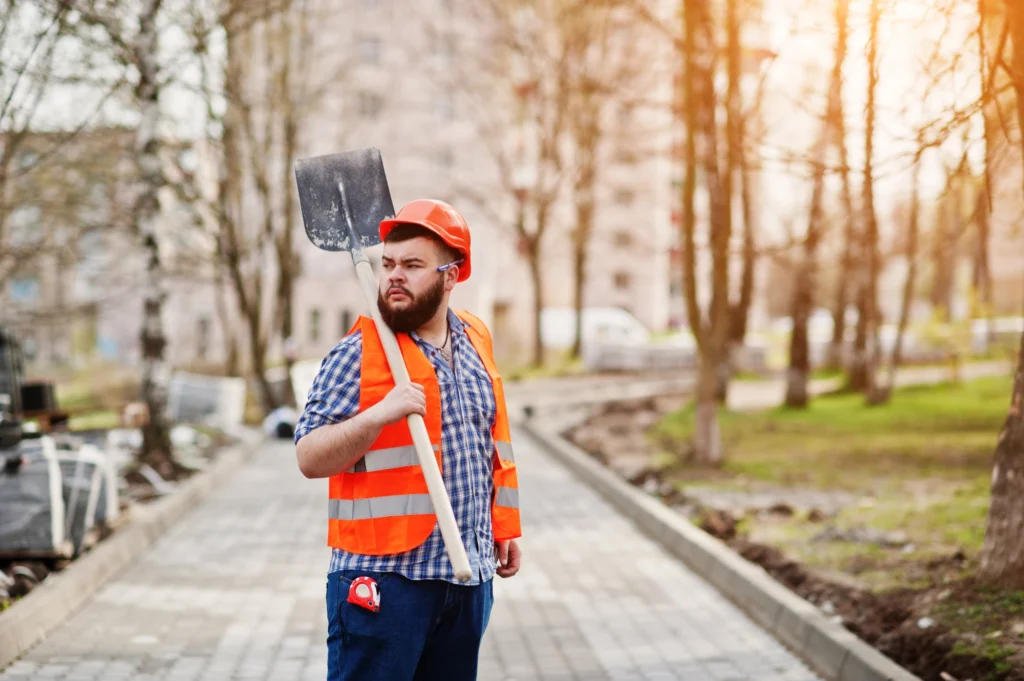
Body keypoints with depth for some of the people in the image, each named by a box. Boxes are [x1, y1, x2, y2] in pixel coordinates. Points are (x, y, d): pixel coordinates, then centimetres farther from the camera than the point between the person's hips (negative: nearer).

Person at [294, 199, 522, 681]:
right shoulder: (358, 353, -7)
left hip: (468, 578, 6)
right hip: (383, 576, -6)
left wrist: (505, 528, 21)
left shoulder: (477, 343, 12)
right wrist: (378, 414, -26)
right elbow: (309, 459, -13)